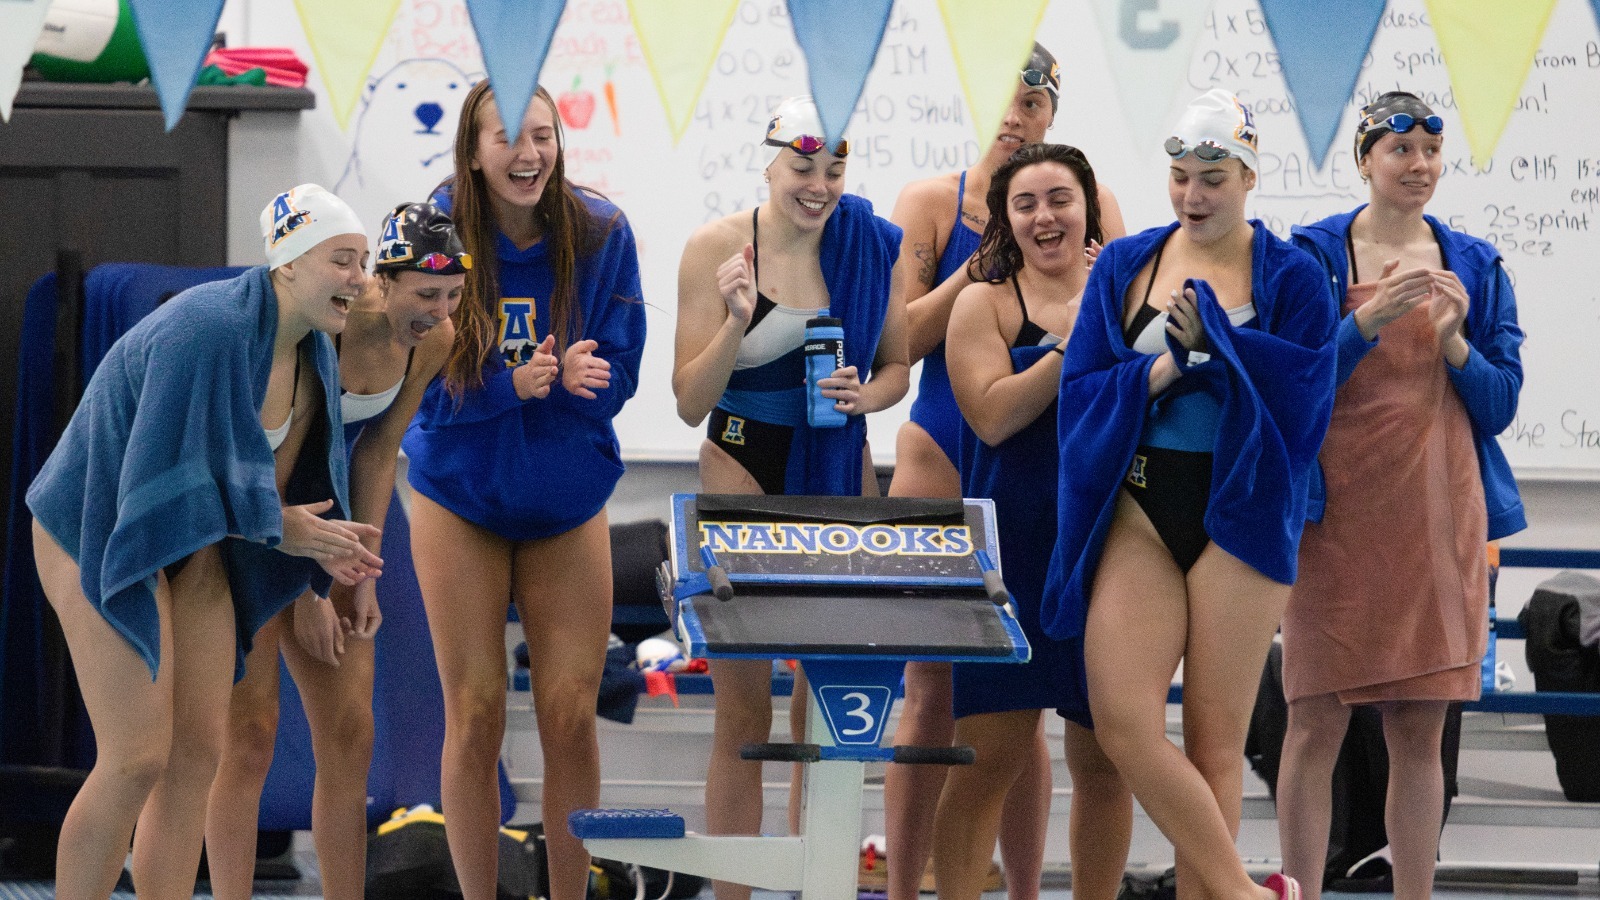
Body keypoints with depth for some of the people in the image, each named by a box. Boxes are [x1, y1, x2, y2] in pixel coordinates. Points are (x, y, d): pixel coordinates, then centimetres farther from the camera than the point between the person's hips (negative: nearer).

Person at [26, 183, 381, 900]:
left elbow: (277, 481, 10)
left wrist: (314, 541, -10)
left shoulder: (313, 353, 0)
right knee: (137, 759, -12)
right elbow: (166, 476, -28)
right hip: (103, 538, -9)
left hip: (190, 547, 9)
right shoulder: (207, 329, -28)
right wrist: (278, 526, -18)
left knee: (198, 752, 3)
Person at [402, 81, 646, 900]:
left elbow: (618, 378, -7)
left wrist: (571, 376, -30)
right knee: (475, 719, 1)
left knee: (570, 717, 1)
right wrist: (514, 382, -31)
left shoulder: (599, 233, -11)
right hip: (460, 493, -1)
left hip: (565, 498, 1)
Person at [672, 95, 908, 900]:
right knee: (743, 707, -2)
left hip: (840, 471, 3)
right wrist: (737, 323, -23)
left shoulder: (872, 246, 0)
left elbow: (896, 366, 12)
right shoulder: (718, 248, -8)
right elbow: (690, 402, -7)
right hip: (745, 470, -3)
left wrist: (864, 396, -10)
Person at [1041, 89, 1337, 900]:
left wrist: (1211, 343, -12)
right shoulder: (1124, 266, 10)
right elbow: (1080, 391, 4)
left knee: (1215, 740, 0)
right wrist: (1162, 370, -11)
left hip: (1239, 511, -2)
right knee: (1123, 720, -11)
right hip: (1140, 507, 2)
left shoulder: (1291, 278, 1)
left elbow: (1302, 404, -7)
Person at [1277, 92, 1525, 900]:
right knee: (1316, 725, -4)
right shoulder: (1314, 256, 1)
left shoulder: (1473, 266, 11)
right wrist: (1369, 322, -18)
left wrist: (1454, 342, -10)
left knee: (1420, 733, 4)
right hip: (1338, 519, -3)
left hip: (1438, 523, 3)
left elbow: (1500, 405, 8)